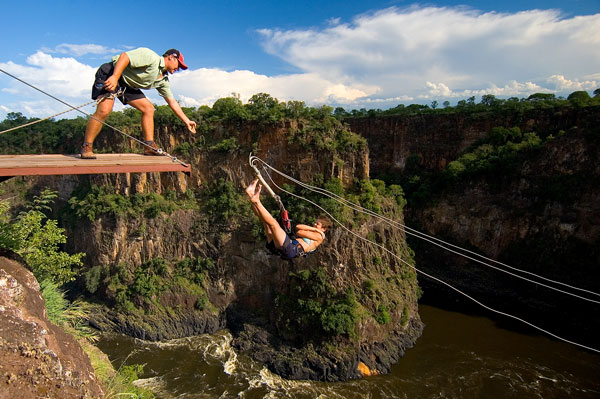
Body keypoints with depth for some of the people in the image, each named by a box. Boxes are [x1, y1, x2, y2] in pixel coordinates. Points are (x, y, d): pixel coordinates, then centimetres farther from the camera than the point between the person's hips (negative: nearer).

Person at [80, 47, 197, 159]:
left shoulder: (163, 80, 9)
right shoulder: (151, 57, -17)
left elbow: (172, 102, 14)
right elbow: (124, 56, -25)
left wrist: (187, 121, 13)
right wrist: (115, 77, -36)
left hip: (127, 85, 9)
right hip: (110, 74, -9)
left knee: (148, 108, -1)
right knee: (104, 111, -23)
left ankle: (150, 146, 2)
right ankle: (86, 147, -12)